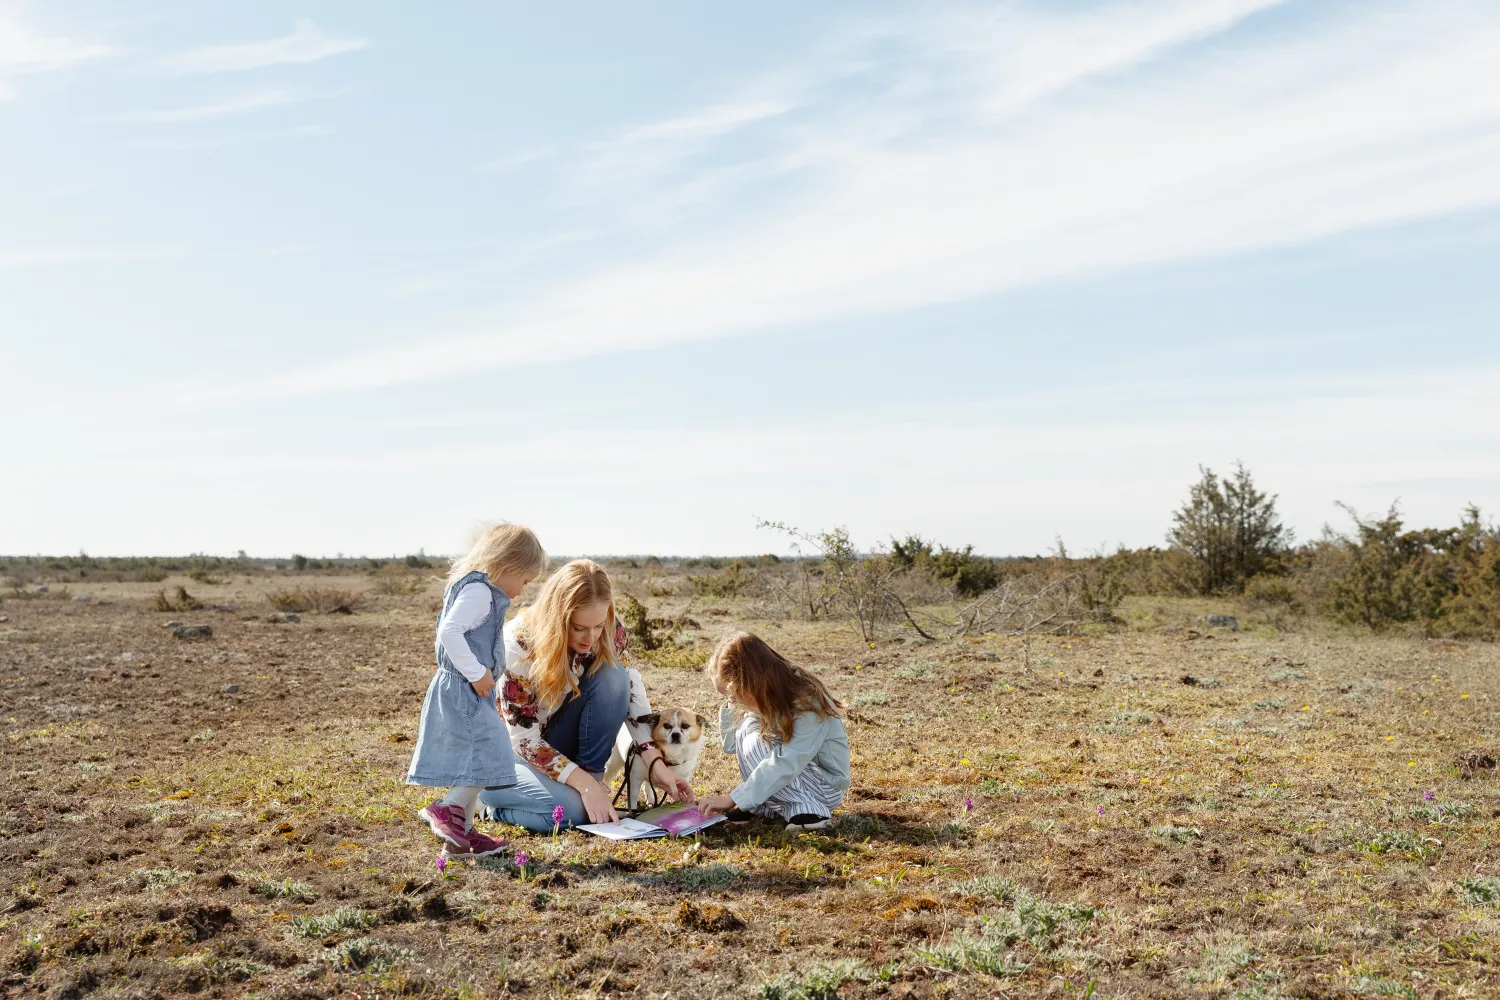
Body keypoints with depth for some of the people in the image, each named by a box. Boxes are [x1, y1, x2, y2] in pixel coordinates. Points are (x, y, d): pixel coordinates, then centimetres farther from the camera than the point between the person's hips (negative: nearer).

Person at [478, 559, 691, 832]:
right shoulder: (519, 645, -30)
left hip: (556, 744, 4)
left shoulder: (609, 633, -16)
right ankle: (493, 802, -2)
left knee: (612, 678, -23)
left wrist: (655, 762, -21)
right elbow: (524, 739, -26)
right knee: (570, 810, -33)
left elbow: (630, 691, -8)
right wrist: (584, 785, -32)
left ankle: (593, 777, -11)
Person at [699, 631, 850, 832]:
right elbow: (731, 745, 4)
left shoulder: (806, 703, -27)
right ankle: (762, 805, -7)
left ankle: (806, 810, -24)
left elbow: (785, 765, -34)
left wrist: (733, 799, -32)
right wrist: (731, 704, -11)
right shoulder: (766, 699, -4)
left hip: (826, 788, -8)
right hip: (791, 778, 8)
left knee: (755, 746, -23)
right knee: (748, 728, -9)